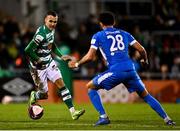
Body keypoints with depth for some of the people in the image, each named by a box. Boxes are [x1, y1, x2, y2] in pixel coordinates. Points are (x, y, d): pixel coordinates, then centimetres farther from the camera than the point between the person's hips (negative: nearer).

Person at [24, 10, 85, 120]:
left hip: (50, 63, 7)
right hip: (39, 68, -7)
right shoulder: (41, 34, -28)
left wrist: (61, 56, 10)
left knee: (61, 84, -9)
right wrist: (37, 60, -19)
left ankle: (73, 111, -13)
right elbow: (28, 50, -29)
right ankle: (34, 96, 40)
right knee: (44, 95, 3)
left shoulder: (52, 30, 0)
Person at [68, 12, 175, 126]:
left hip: (115, 71, -4)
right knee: (145, 95, 19)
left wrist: (77, 64, 19)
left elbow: (90, 56, 2)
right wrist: (145, 61, 38)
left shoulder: (98, 36, 9)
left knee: (90, 87, 13)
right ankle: (167, 119, 11)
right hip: (130, 69, 4)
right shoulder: (124, 34, 20)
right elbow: (141, 49, 17)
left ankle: (103, 117, 1)